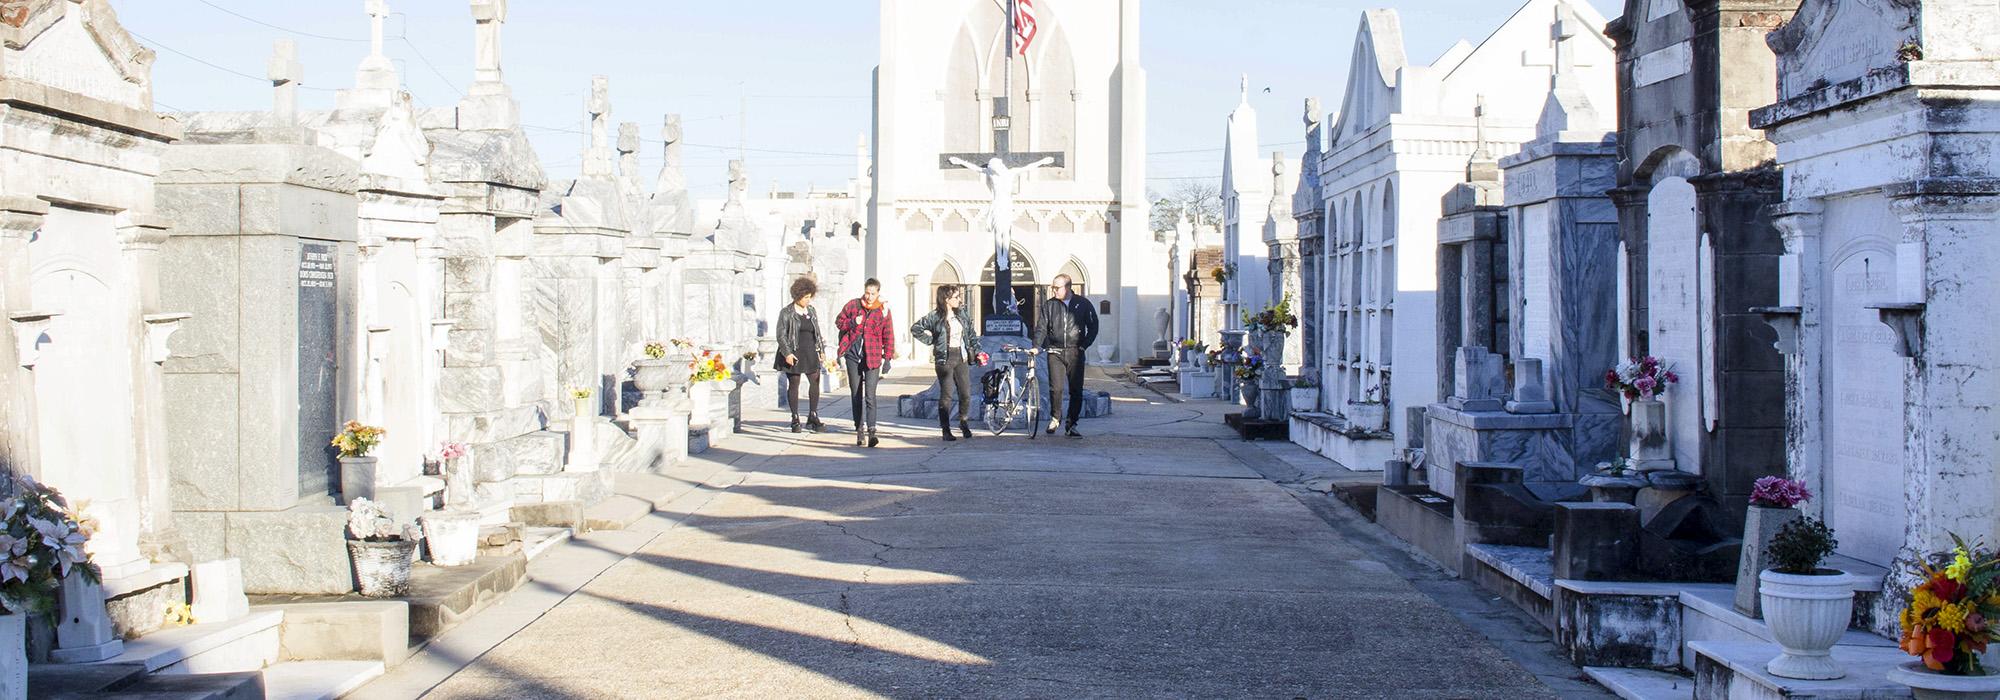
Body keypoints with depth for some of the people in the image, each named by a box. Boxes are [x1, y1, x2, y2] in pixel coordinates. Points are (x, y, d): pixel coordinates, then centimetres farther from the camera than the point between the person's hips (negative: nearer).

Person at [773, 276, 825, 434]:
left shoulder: (812, 311, 12)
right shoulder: (786, 313, -3)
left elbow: (817, 333, 19)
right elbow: (781, 335, -6)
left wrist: (821, 350, 11)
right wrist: (787, 353, -15)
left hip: (810, 354, 5)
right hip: (793, 355, -4)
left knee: (815, 383, -3)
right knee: (793, 385, 2)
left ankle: (813, 418, 4)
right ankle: (795, 419, 9)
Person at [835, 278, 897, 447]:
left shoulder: (883, 310, 0)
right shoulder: (853, 305, 4)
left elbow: (888, 336, 3)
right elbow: (839, 321, 11)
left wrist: (887, 358, -3)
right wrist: (853, 323, -8)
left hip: (872, 357, -3)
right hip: (853, 355, 3)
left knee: (870, 396, -12)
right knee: (856, 394, 8)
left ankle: (871, 431, -19)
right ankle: (859, 430, 15)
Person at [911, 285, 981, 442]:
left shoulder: (963, 314, 9)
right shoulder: (935, 316, -4)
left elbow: (971, 335, 16)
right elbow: (915, 328, 0)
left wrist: (976, 352, 7)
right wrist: (930, 340, -3)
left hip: (961, 358, 4)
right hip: (944, 359, -4)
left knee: (965, 394, 2)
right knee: (946, 395, -4)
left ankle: (963, 422, 25)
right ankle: (946, 430, 2)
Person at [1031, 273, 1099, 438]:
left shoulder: (1083, 303, 5)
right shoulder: (1049, 305, 7)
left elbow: (1093, 326, 10)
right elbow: (1041, 327, 4)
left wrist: (1084, 345, -1)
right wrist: (1036, 346, -10)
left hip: (1075, 353, 0)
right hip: (1055, 352, 0)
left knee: (1076, 391, -1)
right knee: (1056, 388, -10)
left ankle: (1071, 425, 7)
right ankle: (1054, 418, 12)